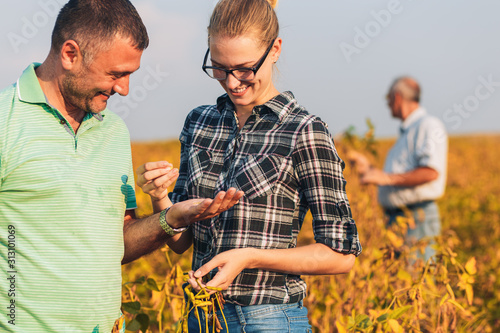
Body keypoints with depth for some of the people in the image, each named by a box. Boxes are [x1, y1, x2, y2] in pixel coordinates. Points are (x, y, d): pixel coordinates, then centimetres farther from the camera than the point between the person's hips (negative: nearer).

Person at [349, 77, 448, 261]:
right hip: (396, 218, 10)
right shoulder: (406, 132, 24)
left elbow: (431, 172, -21)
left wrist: (387, 178, -19)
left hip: (417, 218, -10)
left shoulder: (429, 125, -7)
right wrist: (368, 168, 20)